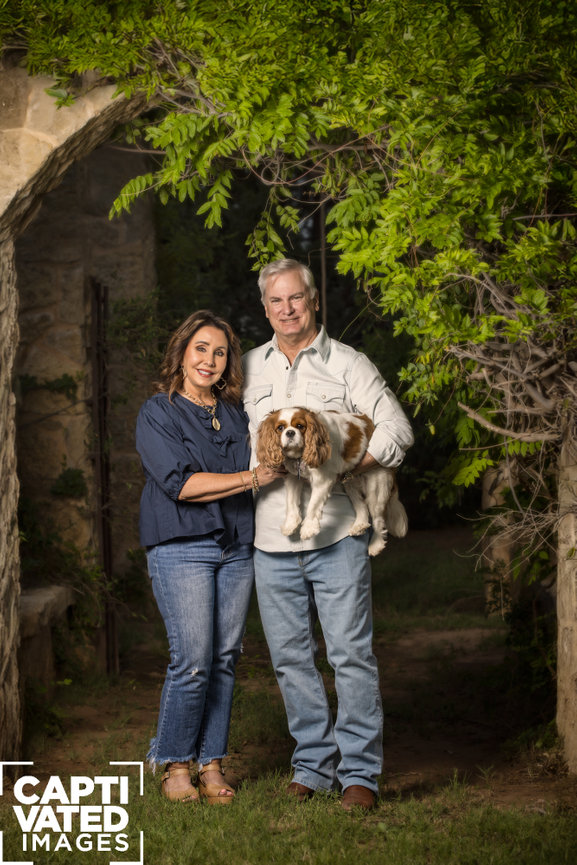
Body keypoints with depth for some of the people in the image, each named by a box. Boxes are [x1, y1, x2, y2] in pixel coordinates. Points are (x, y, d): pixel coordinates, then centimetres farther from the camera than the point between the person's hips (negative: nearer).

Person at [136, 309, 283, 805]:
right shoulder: (157, 414, -3)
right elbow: (181, 483, -15)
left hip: (236, 549, 5)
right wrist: (252, 478, -17)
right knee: (193, 660, -11)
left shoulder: (235, 414, 15)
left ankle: (212, 764, 11)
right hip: (182, 549, -5)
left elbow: (264, 467, 26)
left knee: (226, 658, 3)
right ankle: (175, 764, 4)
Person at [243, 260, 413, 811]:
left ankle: (359, 771, 2)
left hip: (337, 534, -3)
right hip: (271, 539, 4)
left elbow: (396, 429, -2)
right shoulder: (249, 368, 13)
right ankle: (314, 764, 17)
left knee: (351, 652, -5)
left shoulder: (347, 364, 3)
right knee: (290, 657, 7)